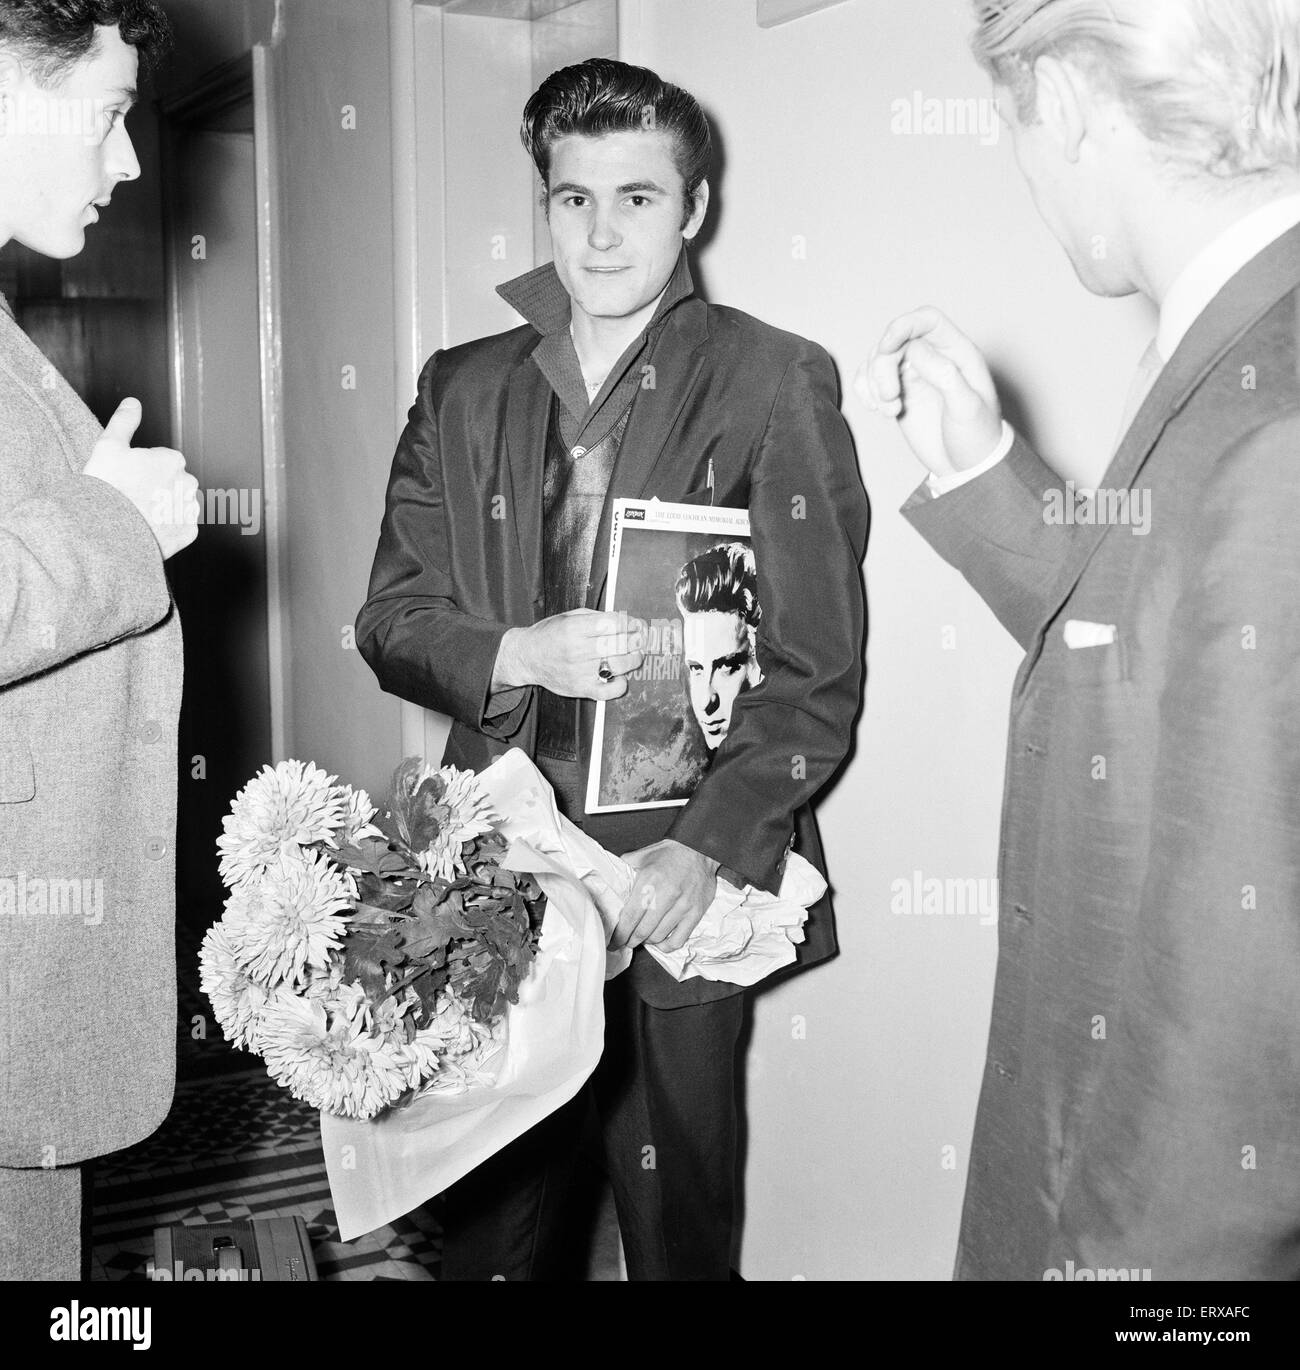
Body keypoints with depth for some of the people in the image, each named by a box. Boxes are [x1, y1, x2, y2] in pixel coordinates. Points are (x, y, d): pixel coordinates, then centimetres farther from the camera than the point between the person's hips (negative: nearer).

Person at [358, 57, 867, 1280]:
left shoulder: (773, 382, -3)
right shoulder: (462, 390, 9)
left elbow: (817, 668, -6)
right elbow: (391, 615, 8)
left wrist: (706, 847, -18)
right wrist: (515, 655, -13)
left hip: (681, 877, -3)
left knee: (677, 1224, 10)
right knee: (485, 1225, 12)